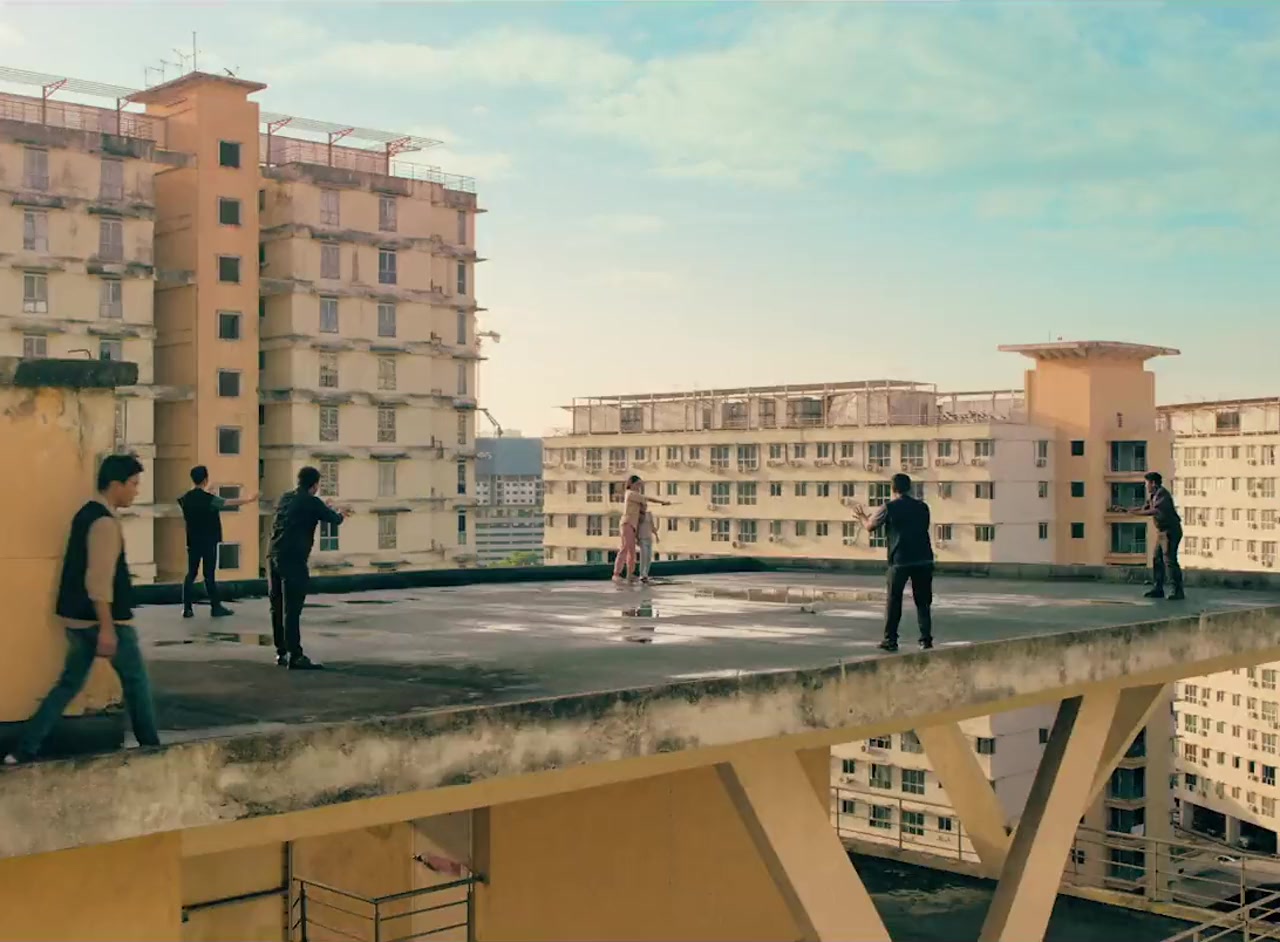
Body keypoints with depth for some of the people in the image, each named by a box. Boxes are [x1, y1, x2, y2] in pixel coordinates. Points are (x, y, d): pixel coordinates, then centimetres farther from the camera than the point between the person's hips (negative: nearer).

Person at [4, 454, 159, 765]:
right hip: (102, 619, -9)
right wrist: (107, 627, -24)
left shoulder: (86, 514, 13)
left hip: (77, 617, 9)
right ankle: (150, 745, 17)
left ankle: (24, 750, 6)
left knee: (69, 683, 11)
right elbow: (99, 580, -24)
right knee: (136, 680, 7)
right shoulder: (104, 521, -18)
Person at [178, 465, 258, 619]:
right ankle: (216, 607, 6)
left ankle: (187, 608, 4)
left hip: (193, 542, 5)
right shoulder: (209, 499, -14)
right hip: (208, 542, -5)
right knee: (209, 575, -1)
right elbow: (230, 502, -4)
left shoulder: (186, 499, 2)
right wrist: (249, 499, 11)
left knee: (191, 574, 6)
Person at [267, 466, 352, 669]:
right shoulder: (311, 503, -5)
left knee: (277, 607, 13)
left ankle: (281, 652, 20)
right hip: (293, 560, -8)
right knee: (292, 609, -8)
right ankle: (295, 656, -9)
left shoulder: (286, 498, 16)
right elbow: (335, 520, 4)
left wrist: (324, 508, 43)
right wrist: (340, 514, 27)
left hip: (274, 556, 8)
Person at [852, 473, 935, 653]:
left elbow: (870, 527, 8)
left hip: (900, 560, -3)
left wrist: (861, 515, 29)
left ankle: (890, 640, 8)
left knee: (894, 601, 8)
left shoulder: (889, 508, -2)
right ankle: (926, 640, 3)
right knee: (923, 601, 8)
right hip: (923, 560, 3)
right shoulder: (922, 507, 9)